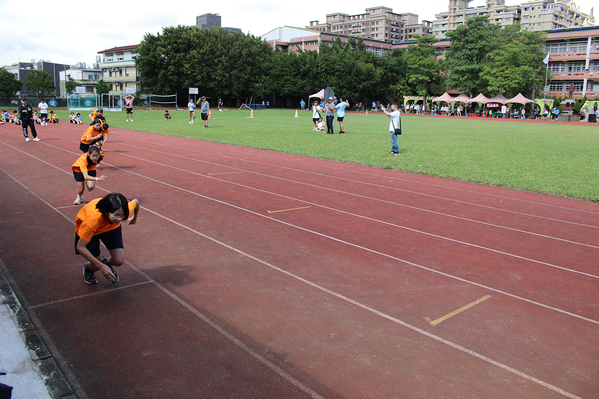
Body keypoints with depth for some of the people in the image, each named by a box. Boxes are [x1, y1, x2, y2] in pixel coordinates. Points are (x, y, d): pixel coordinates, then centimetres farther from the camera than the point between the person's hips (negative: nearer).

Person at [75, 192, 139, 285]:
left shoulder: (126, 210, -36)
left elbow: (136, 202, -9)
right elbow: (80, 247, -34)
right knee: (96, 266, -4)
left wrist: (134, 218, 11)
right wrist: (101, 266, -37)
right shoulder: (93, 218, -44)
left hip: (111, 227, 3)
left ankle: (107, 262, 26)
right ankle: (88, 267, 34)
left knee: (119, 261, -11)